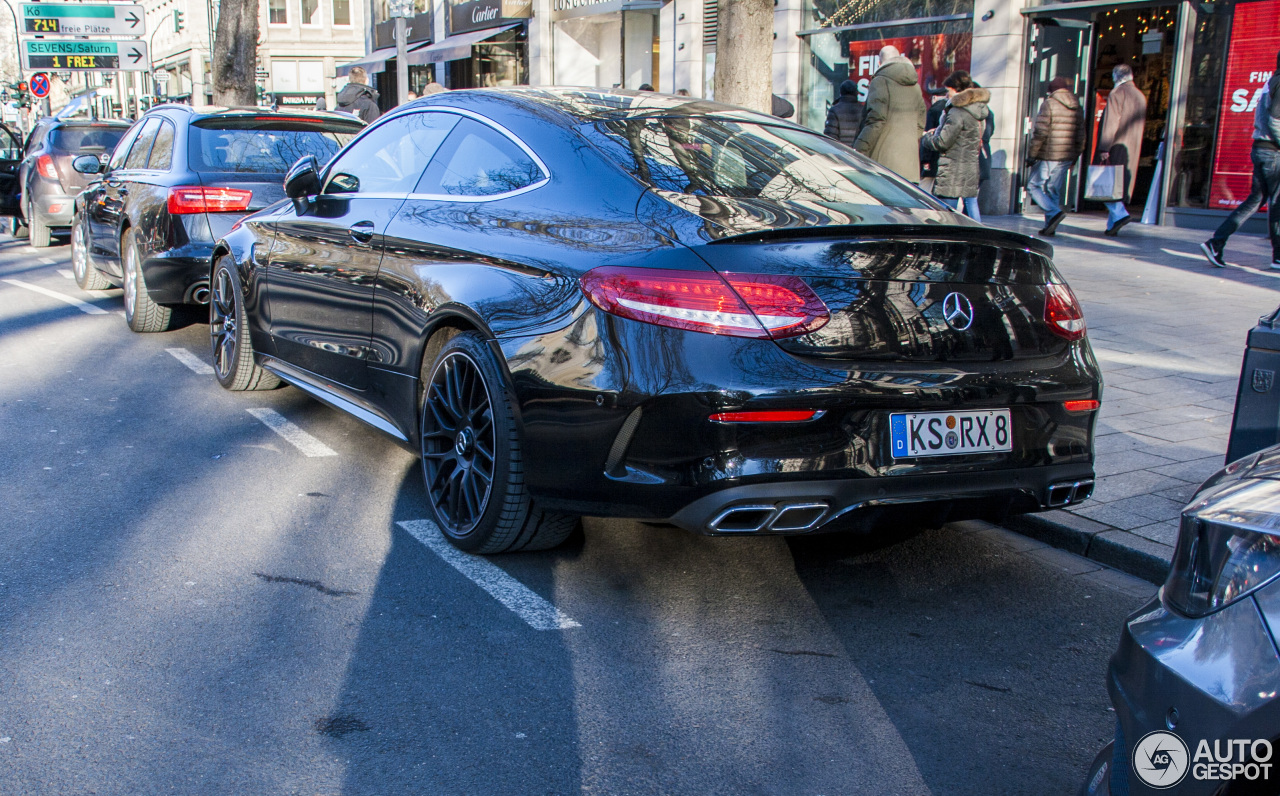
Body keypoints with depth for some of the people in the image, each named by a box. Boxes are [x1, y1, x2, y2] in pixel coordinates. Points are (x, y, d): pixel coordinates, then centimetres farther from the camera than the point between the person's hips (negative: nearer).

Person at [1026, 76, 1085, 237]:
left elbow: (1041, 132, -13)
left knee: (1034, 186, 3)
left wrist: (1032, 154, -8)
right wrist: (1074, 157, 22)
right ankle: (1050, 227, 10)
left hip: (1047, 156, -6)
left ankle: (1054, 212, -16)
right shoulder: (1078, 108, 12)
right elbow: (1080, 137, 13)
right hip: (1066, 157, 6)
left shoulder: (1048, 104, -6)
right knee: (1054, 190, 12)